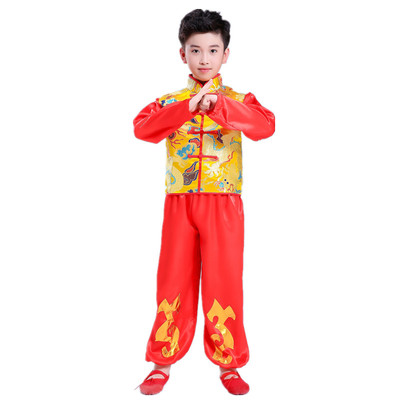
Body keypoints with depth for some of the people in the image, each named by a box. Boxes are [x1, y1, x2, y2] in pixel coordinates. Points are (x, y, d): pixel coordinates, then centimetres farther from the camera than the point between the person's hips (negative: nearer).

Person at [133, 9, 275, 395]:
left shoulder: (238, 100, 6)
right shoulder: (170, 102, 9)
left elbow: (265, 125, -15)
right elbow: (142, 127, -11)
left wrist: (219, 105, -26)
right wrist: (187, 107, -22)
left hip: (223, 204, -1)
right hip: (178, 204, 1)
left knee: (224, 282, 3)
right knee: (174, 281, 7)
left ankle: (228, 364, 20)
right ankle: (163, 363, 22)